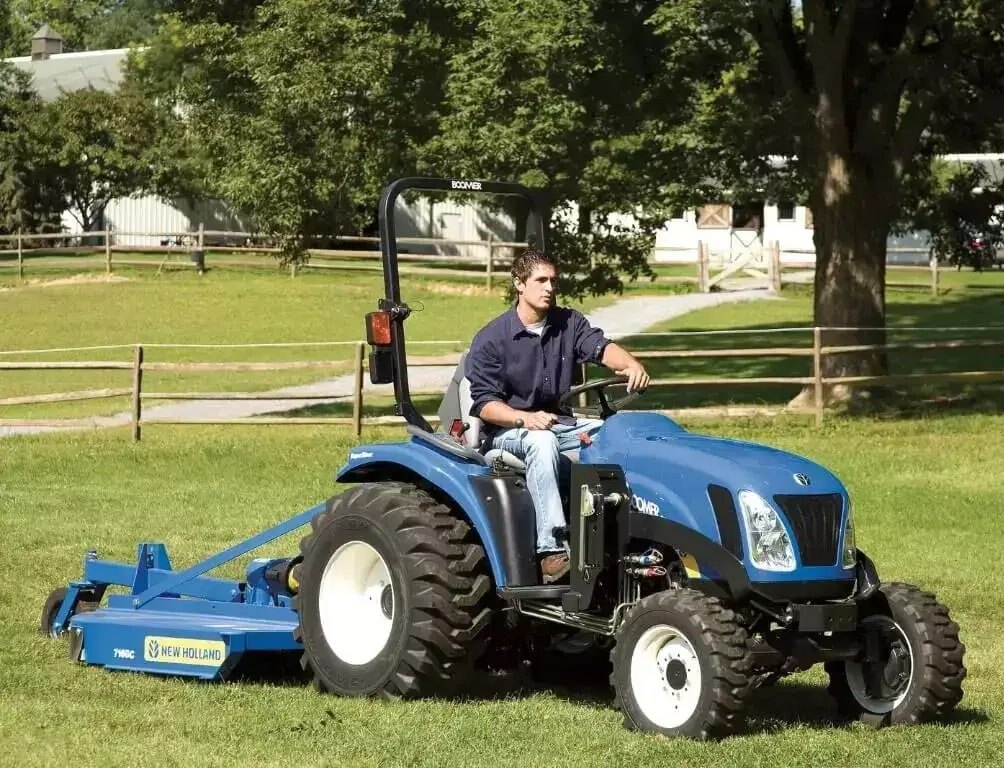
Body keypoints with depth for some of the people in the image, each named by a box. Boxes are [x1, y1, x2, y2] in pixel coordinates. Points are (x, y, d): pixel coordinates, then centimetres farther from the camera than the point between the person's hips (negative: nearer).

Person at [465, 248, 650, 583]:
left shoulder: (568, 323, 8)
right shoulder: (490, 340, -6)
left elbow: (600, 347, -12)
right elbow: (484, 403, -12)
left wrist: (630, 364, -35)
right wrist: (525, 419, -30)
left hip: (559, 424, 5)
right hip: (507, 431, -5)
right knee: (542, 441, -38)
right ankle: (552, 550, -48)